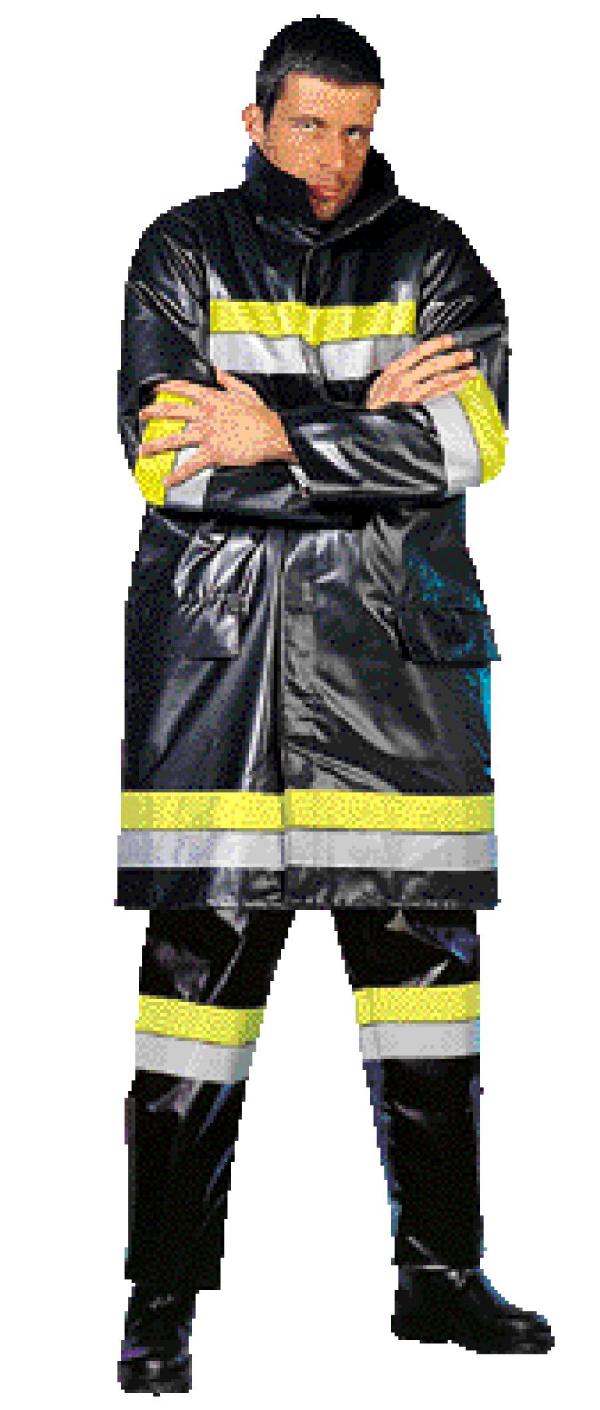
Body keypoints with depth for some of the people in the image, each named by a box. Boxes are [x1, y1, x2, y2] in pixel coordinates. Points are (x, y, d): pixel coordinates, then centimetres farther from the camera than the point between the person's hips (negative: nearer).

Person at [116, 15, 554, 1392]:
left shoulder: (431, 258, 9)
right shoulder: (184, 252, 6)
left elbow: (470, 440, -7)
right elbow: (164, 454, -8)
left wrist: (281, 437, -13)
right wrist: (371, 416, -11)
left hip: (395, 642, 2)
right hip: (216, 639, -2)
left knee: (422, 943, 4)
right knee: (202, 952, -4)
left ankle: (440, 1268, 16)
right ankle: (164, 1293, 4)